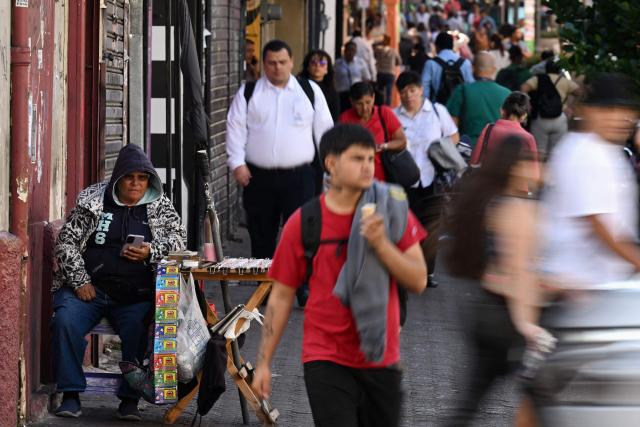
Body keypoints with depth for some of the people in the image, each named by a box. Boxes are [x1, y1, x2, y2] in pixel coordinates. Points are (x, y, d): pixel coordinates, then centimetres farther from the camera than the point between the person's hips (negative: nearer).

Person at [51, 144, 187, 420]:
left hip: (135, 295, 1)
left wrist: (151, 252, -14)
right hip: (89, 288, 0)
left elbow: (179, 237, 5)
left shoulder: (160, 206, 11)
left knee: (138, 329, -28)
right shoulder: (92, 201, 5)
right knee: (65, 321, -27)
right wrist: (80, 281, -7)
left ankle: (130, 399, -15)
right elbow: (66, 242, 3)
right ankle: (71, 395, -17)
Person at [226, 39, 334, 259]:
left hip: (299, 175, -1)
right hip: (259, 176, 1)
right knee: (261, 237, 8)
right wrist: (237, 163, -8)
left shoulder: (310, 90, 8)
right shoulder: (248, 93, 7)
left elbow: (324, 128, 10)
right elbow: (236, 128, 2)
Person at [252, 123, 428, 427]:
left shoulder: (392, 211, -1)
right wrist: (263, 362, 0)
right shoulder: (303, 223, -5)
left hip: (381, 357, 3)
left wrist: (381, 244, -20)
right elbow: (282, 296, 2)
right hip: (327, 359, -3)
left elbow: (418, 281, -4)